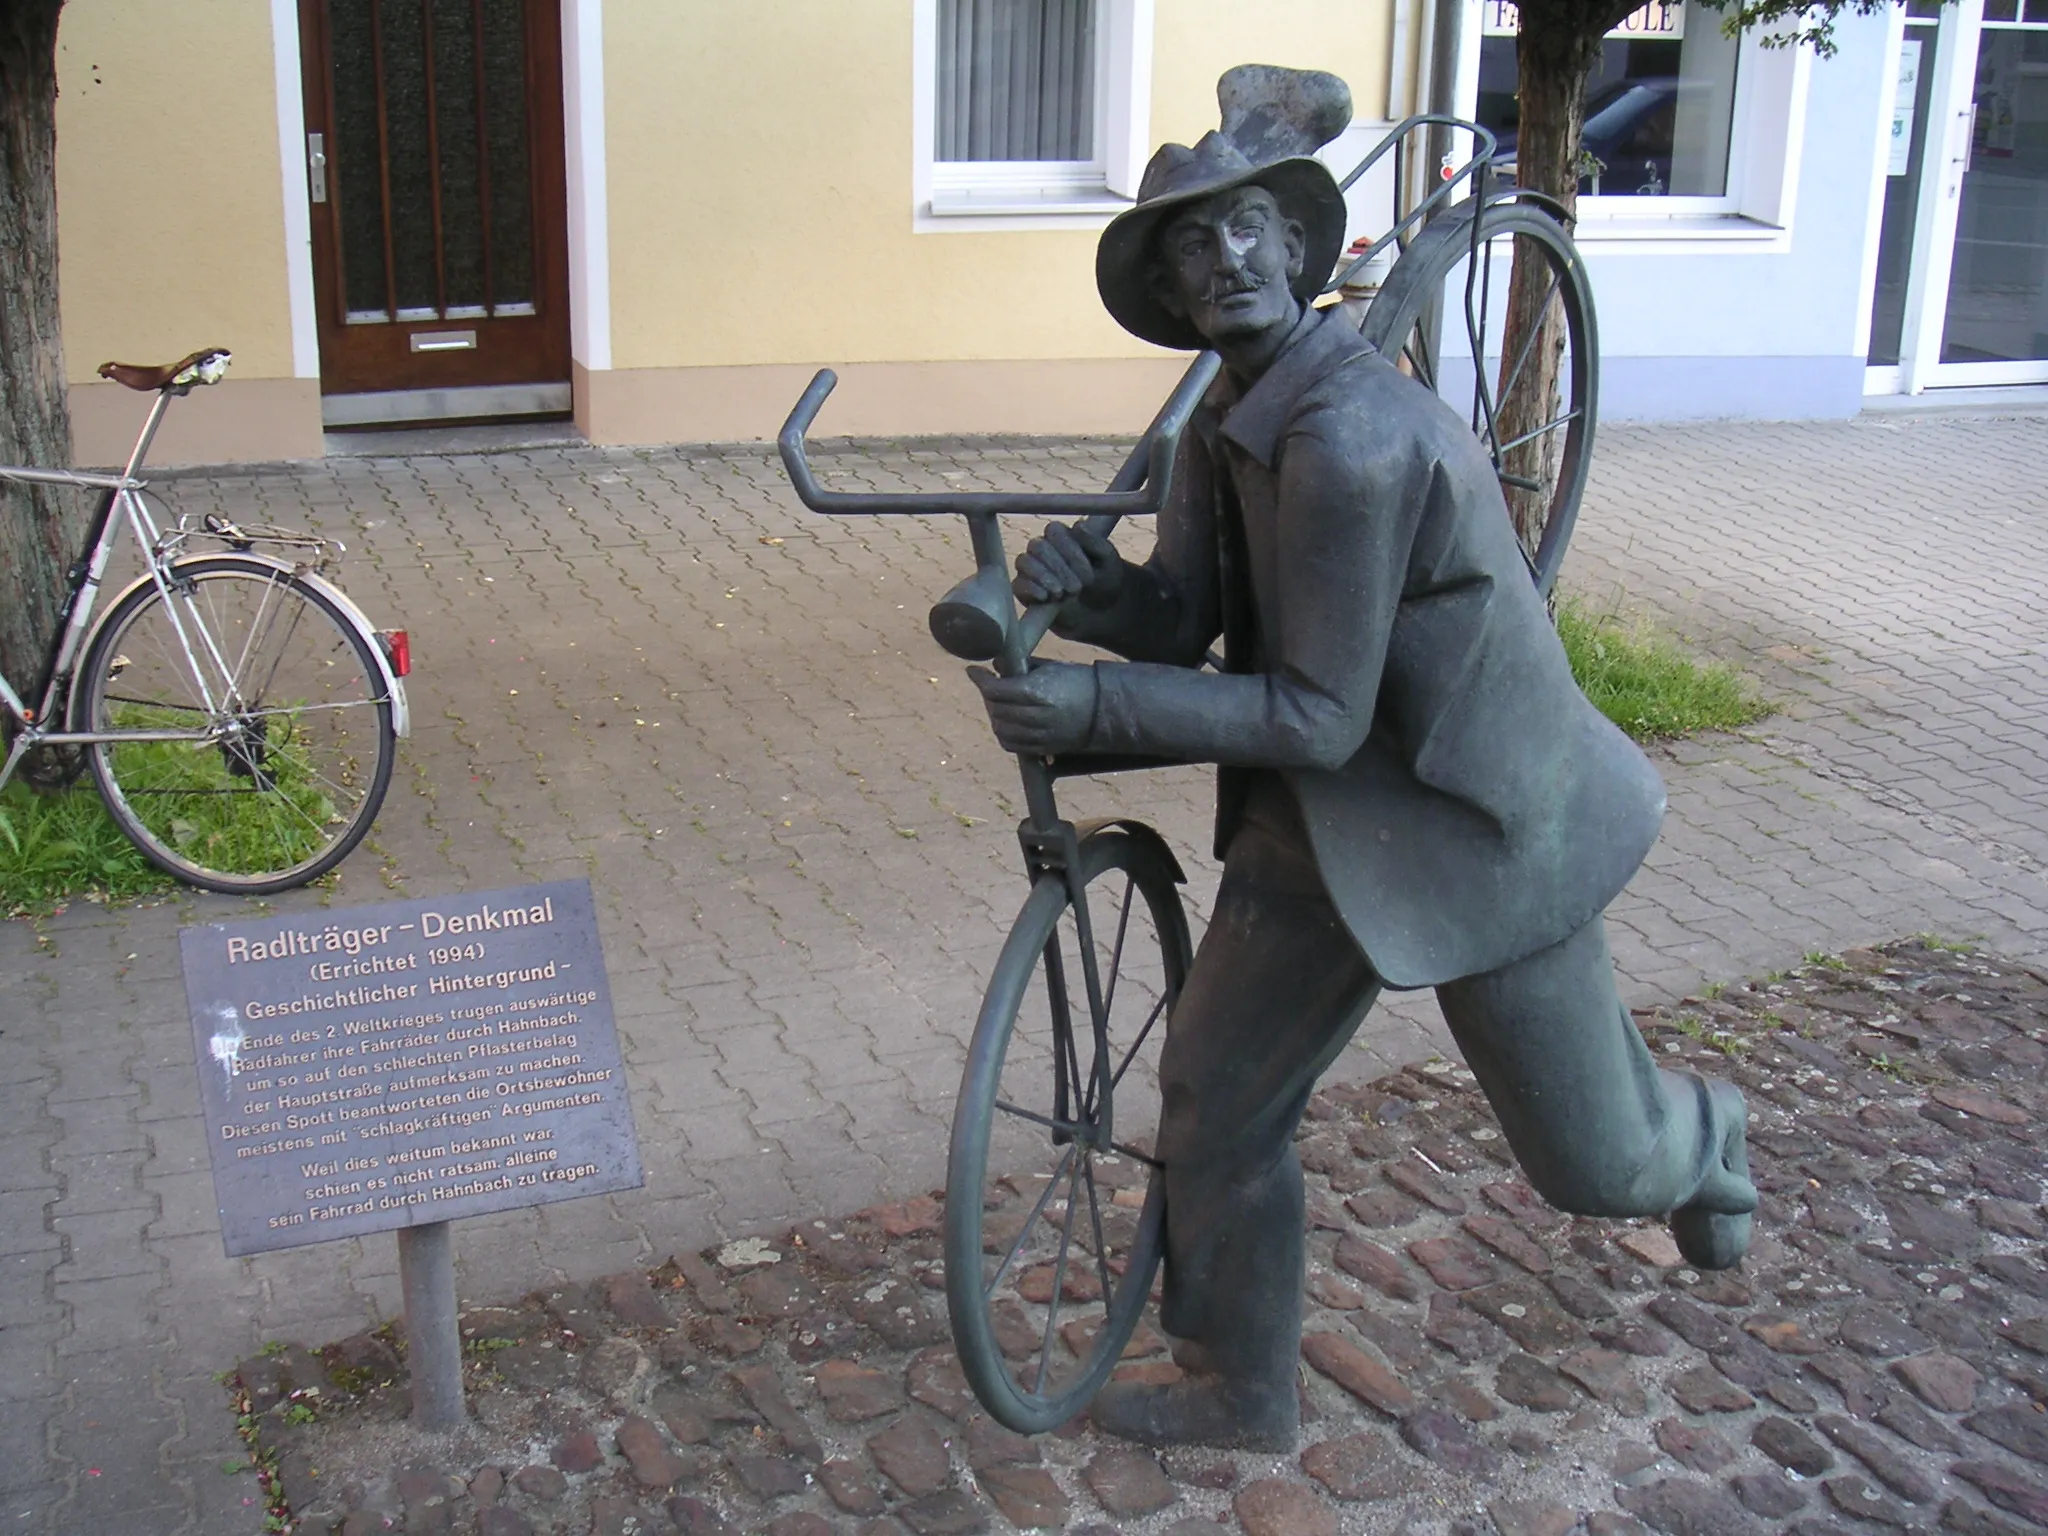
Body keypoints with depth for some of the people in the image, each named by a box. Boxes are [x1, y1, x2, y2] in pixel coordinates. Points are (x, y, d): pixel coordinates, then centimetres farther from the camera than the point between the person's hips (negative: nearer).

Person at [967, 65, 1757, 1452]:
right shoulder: (1226, 428, 1)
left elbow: (1318, 715, -27)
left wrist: (1099, 706, -31)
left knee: (1593, 1159, 10)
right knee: (1215, 1100, 8)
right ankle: (1242, 1391, 28)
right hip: (1320, 821, 8)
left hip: (1476, 822, -8)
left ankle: (1698, 1144, 49)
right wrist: (1088, 583, -22)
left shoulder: (1349, 438, -29)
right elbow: (1182, 618, -1)